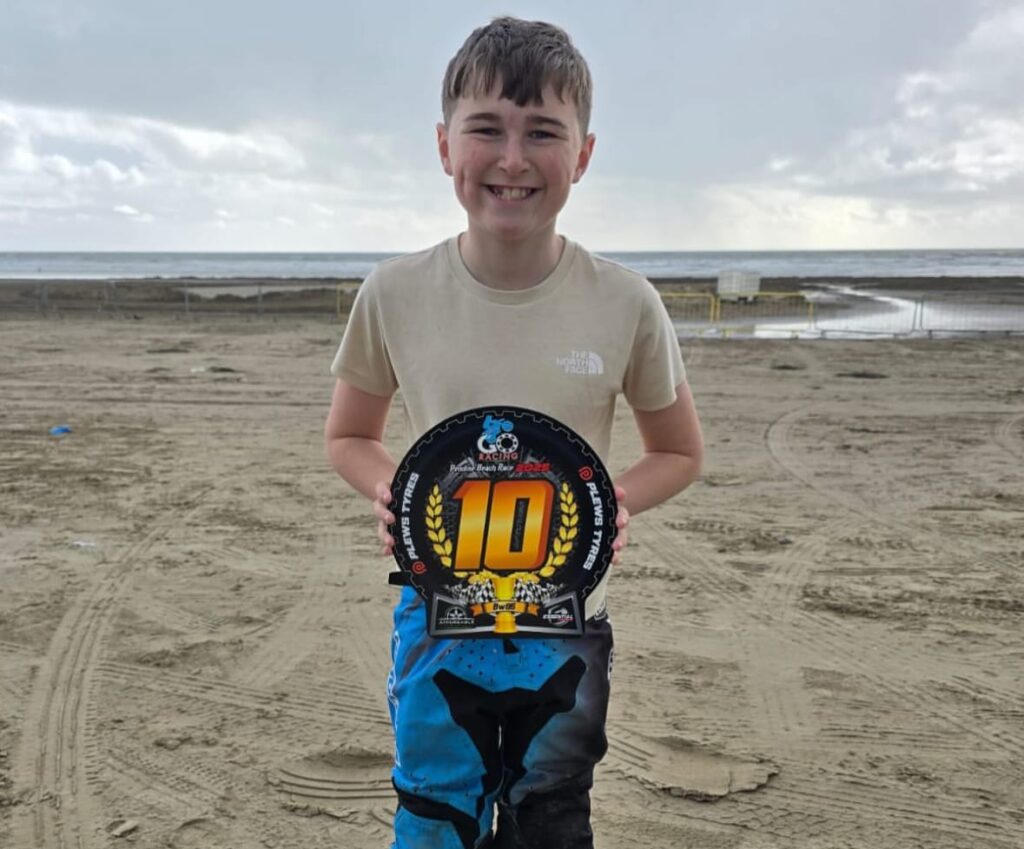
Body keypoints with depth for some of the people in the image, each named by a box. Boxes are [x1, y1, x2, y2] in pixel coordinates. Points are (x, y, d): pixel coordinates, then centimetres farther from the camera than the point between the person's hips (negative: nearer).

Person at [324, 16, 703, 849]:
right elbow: (349, 436, 6)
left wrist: (614, 502, -17)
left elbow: (680, 452, 3)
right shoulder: (394, 295, -10)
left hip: (566, 630, 0)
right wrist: (390, 492, -15)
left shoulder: (625, 304, -12)